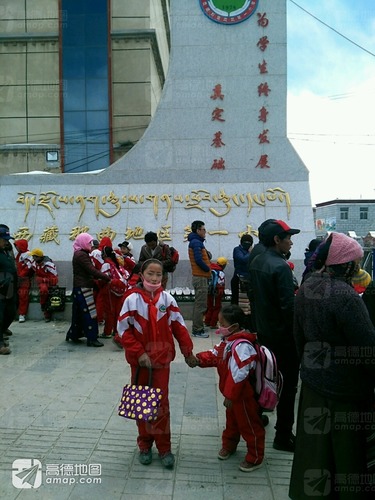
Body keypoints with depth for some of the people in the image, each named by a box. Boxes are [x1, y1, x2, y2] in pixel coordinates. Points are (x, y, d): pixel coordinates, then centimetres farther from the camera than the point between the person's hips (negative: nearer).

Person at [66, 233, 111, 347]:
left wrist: (101, 278, 4)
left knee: (79, 312, 15)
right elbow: (93, 271, -22)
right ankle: (92, 338, -4)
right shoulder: (82, 255, -16)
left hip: (81, 287, 10)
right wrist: (108, 278, -20)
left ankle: (73, 334, 23)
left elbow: (88, 271, 14)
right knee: (89, 313, -7)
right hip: (83, 288, -10)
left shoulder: (79, 254, 16)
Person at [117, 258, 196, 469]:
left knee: (162, 401, 8)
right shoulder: (132, 299, -12)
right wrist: (139, 353, -14)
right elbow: (124, 329, -9)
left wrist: (188, 350, 4)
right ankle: (145, 445, 30)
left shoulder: (167, 298, -6)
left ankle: (164, 447, 22)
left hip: (162, 357, 1)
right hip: (139, 358, -1)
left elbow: (179, 325, 2)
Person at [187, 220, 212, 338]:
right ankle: (198, 330, -2)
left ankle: (197, 328, 24)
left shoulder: (196, 242, 17)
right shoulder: (196, 242, -14)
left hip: (200, 276, 11)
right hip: (201, 277, -11)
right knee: (200, 305, -6)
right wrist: (208, 269, -10)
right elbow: (198, 260, -23)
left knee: (198, 304, 16)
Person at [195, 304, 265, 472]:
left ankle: (255, 458, 29)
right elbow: (215, 354, 8)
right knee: (231, 420, 29)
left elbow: (238, 375, -33)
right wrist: (199, 359, -8)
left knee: (249, 425, 10)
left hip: (243, 395, -9)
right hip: (232, 393, 10)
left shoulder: (242, 346, -33)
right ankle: (229, 445, 50)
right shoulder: (228, 340, 0)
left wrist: (230, 395, -27)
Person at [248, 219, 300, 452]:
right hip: (283, 335, -9)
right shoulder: (281, 266, -23)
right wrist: (297, 332, -13)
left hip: (263, 330, 9)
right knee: (288, 385, 4)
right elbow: (289, 306, -24)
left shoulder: (256, 262, 4)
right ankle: (283, 436, 15)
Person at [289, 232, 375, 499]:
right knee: (347, 452, 13)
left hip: (314, 380, 8)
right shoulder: (346, 296, -26)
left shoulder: (307, 287, -1)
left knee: (315, 445, 22)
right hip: (345, 388, -7)